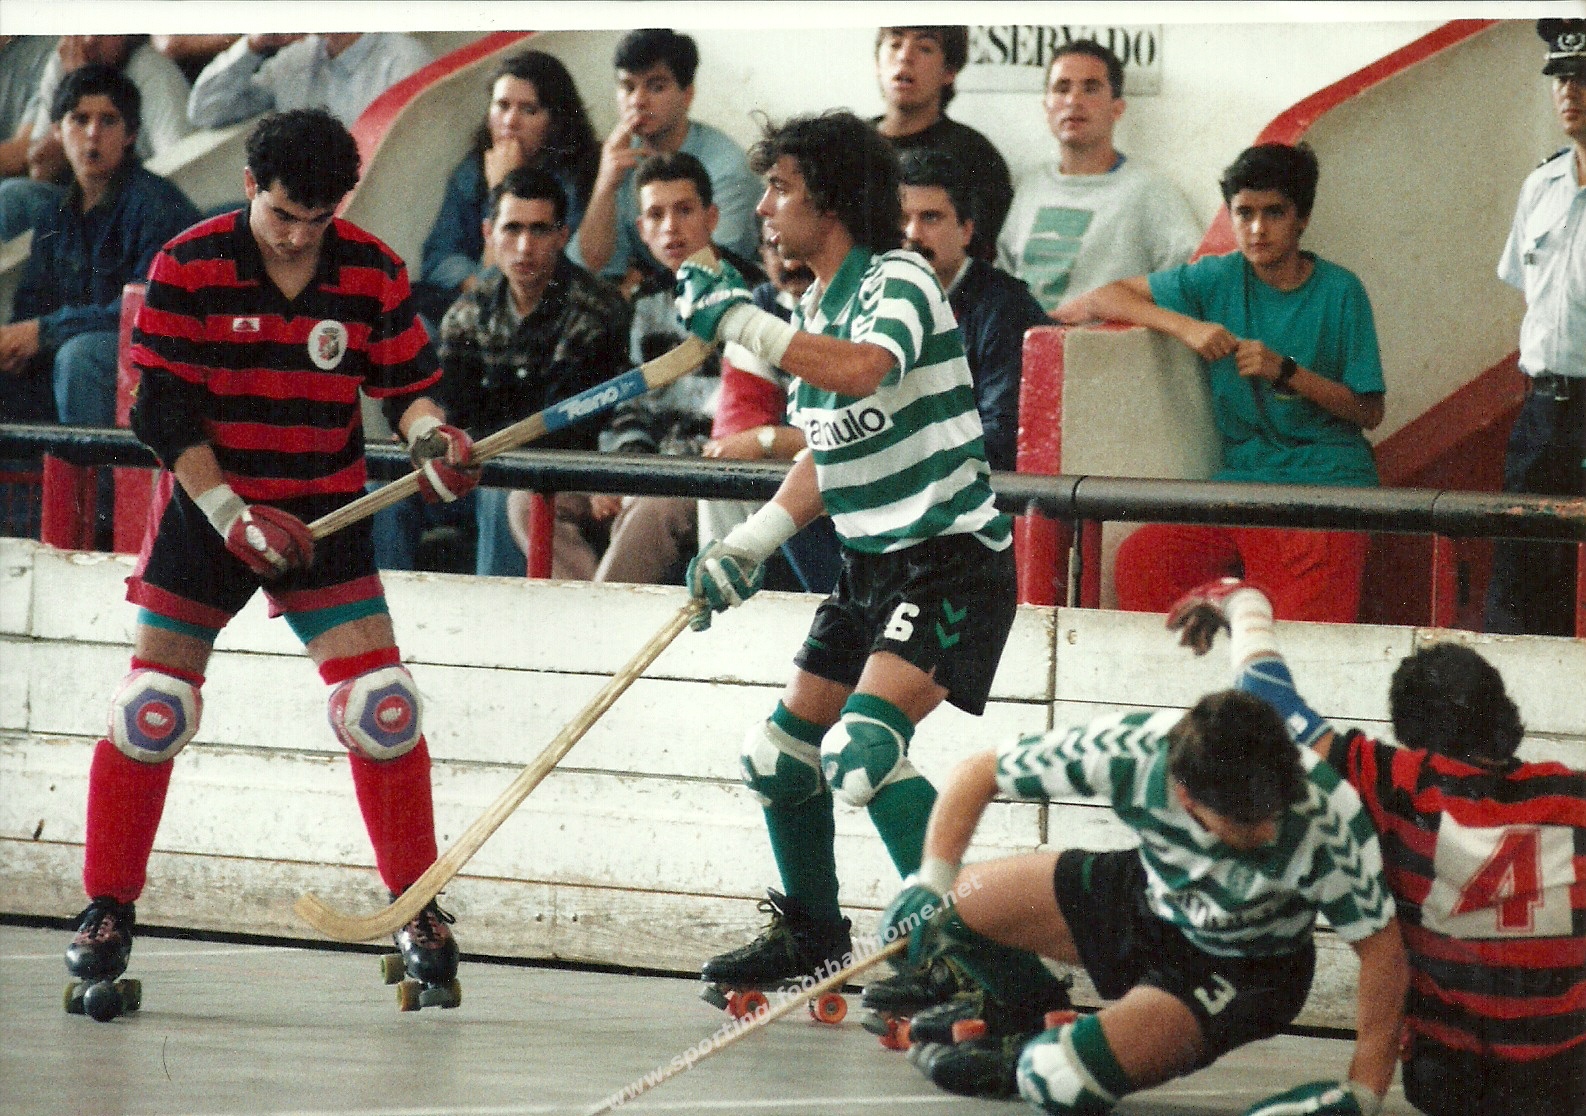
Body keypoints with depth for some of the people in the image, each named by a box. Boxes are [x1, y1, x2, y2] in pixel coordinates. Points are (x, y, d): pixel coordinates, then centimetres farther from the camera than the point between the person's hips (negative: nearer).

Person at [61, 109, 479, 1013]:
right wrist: (232, 516, -20)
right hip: (206, 508, -2)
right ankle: (109, 908, 8)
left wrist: (432, 437, -20)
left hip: (326, 516, 2)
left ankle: (419, 908, 6)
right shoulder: (189, 267, -12)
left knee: (382, 707, -8)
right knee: (151, 712, -6)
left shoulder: (373, 273, -5)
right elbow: (163, 413, -12)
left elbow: (409, 384, 3)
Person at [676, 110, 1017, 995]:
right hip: (874, 568, 9)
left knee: (861, 749, -25)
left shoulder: (898, 281, -15)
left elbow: (862, 370, -38)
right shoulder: (816, 313, 12)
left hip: (951, 564, -9)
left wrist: (737, 317, -31)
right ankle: (811, 931, 34)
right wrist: (745, 549, 14)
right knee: (782, 756, 13)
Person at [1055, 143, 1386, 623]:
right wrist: (1186, 326, -7)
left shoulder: (1340, 291, 1)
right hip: (1241, 472, 3)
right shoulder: (1219, 280, 8)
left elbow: (1368, 411, 0)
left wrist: (1285, 372, -12)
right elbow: (1108, 297, 9)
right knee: (1141, 561, -21)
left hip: (1329, 484, -3)